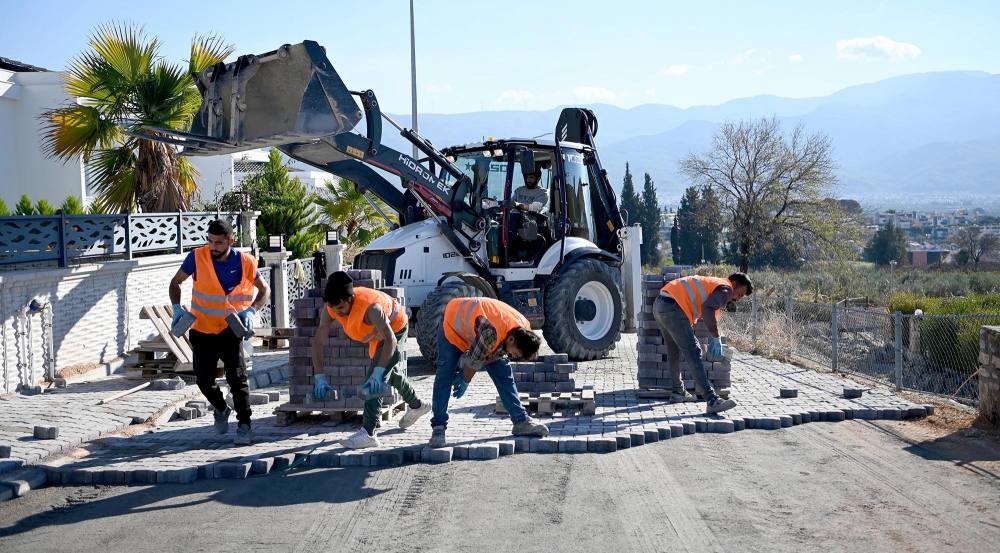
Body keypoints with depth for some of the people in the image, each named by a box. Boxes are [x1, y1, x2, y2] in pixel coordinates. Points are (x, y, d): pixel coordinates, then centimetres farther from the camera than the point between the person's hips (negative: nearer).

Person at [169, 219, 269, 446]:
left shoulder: (244, 262, -10)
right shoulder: (197, 257, -10)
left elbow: (264, 289, 3)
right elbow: (176, 282, 4)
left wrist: (251, 310, -14)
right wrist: (177, 308, -12)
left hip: (231, 330, -2)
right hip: (202, 330, 2)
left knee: (237, 377, -14)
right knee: (204, 380, 8)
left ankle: (244, 425, -3)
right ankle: (221, 409, 38)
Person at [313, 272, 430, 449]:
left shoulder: (370, 307, -45)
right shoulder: (330, 309, -27)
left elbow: (391, 340, -43)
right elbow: (318, 342, -24)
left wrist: (377, 373, -49)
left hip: (395, 327, -8)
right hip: (377, 330, 8)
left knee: (377, 379, -20)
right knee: (387, 369, 26)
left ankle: (368, 433, -21)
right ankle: (416, 406, 49)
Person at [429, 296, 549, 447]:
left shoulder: (524, 331, -20)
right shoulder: (491, 332, -45)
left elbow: (493, 355, -9)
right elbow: (474, 360, -28)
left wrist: (465, 376, -8)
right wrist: (466, 381, -10)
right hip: (453, 323, -6)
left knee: (504, 374, -1)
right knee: (445, 376, -15)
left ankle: (521, 421, 1)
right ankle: (438, 428, -13)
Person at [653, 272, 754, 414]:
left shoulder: (712, 283, 29)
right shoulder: (726, 289, -1)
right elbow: (708, 309, -19)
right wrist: (716, 339, -14)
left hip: (659, 305, 10)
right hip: (673, 308, -10)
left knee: (675, 351, 25)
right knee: (693, 354, -14)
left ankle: (677, 392, 40)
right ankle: (712, 401, -20)